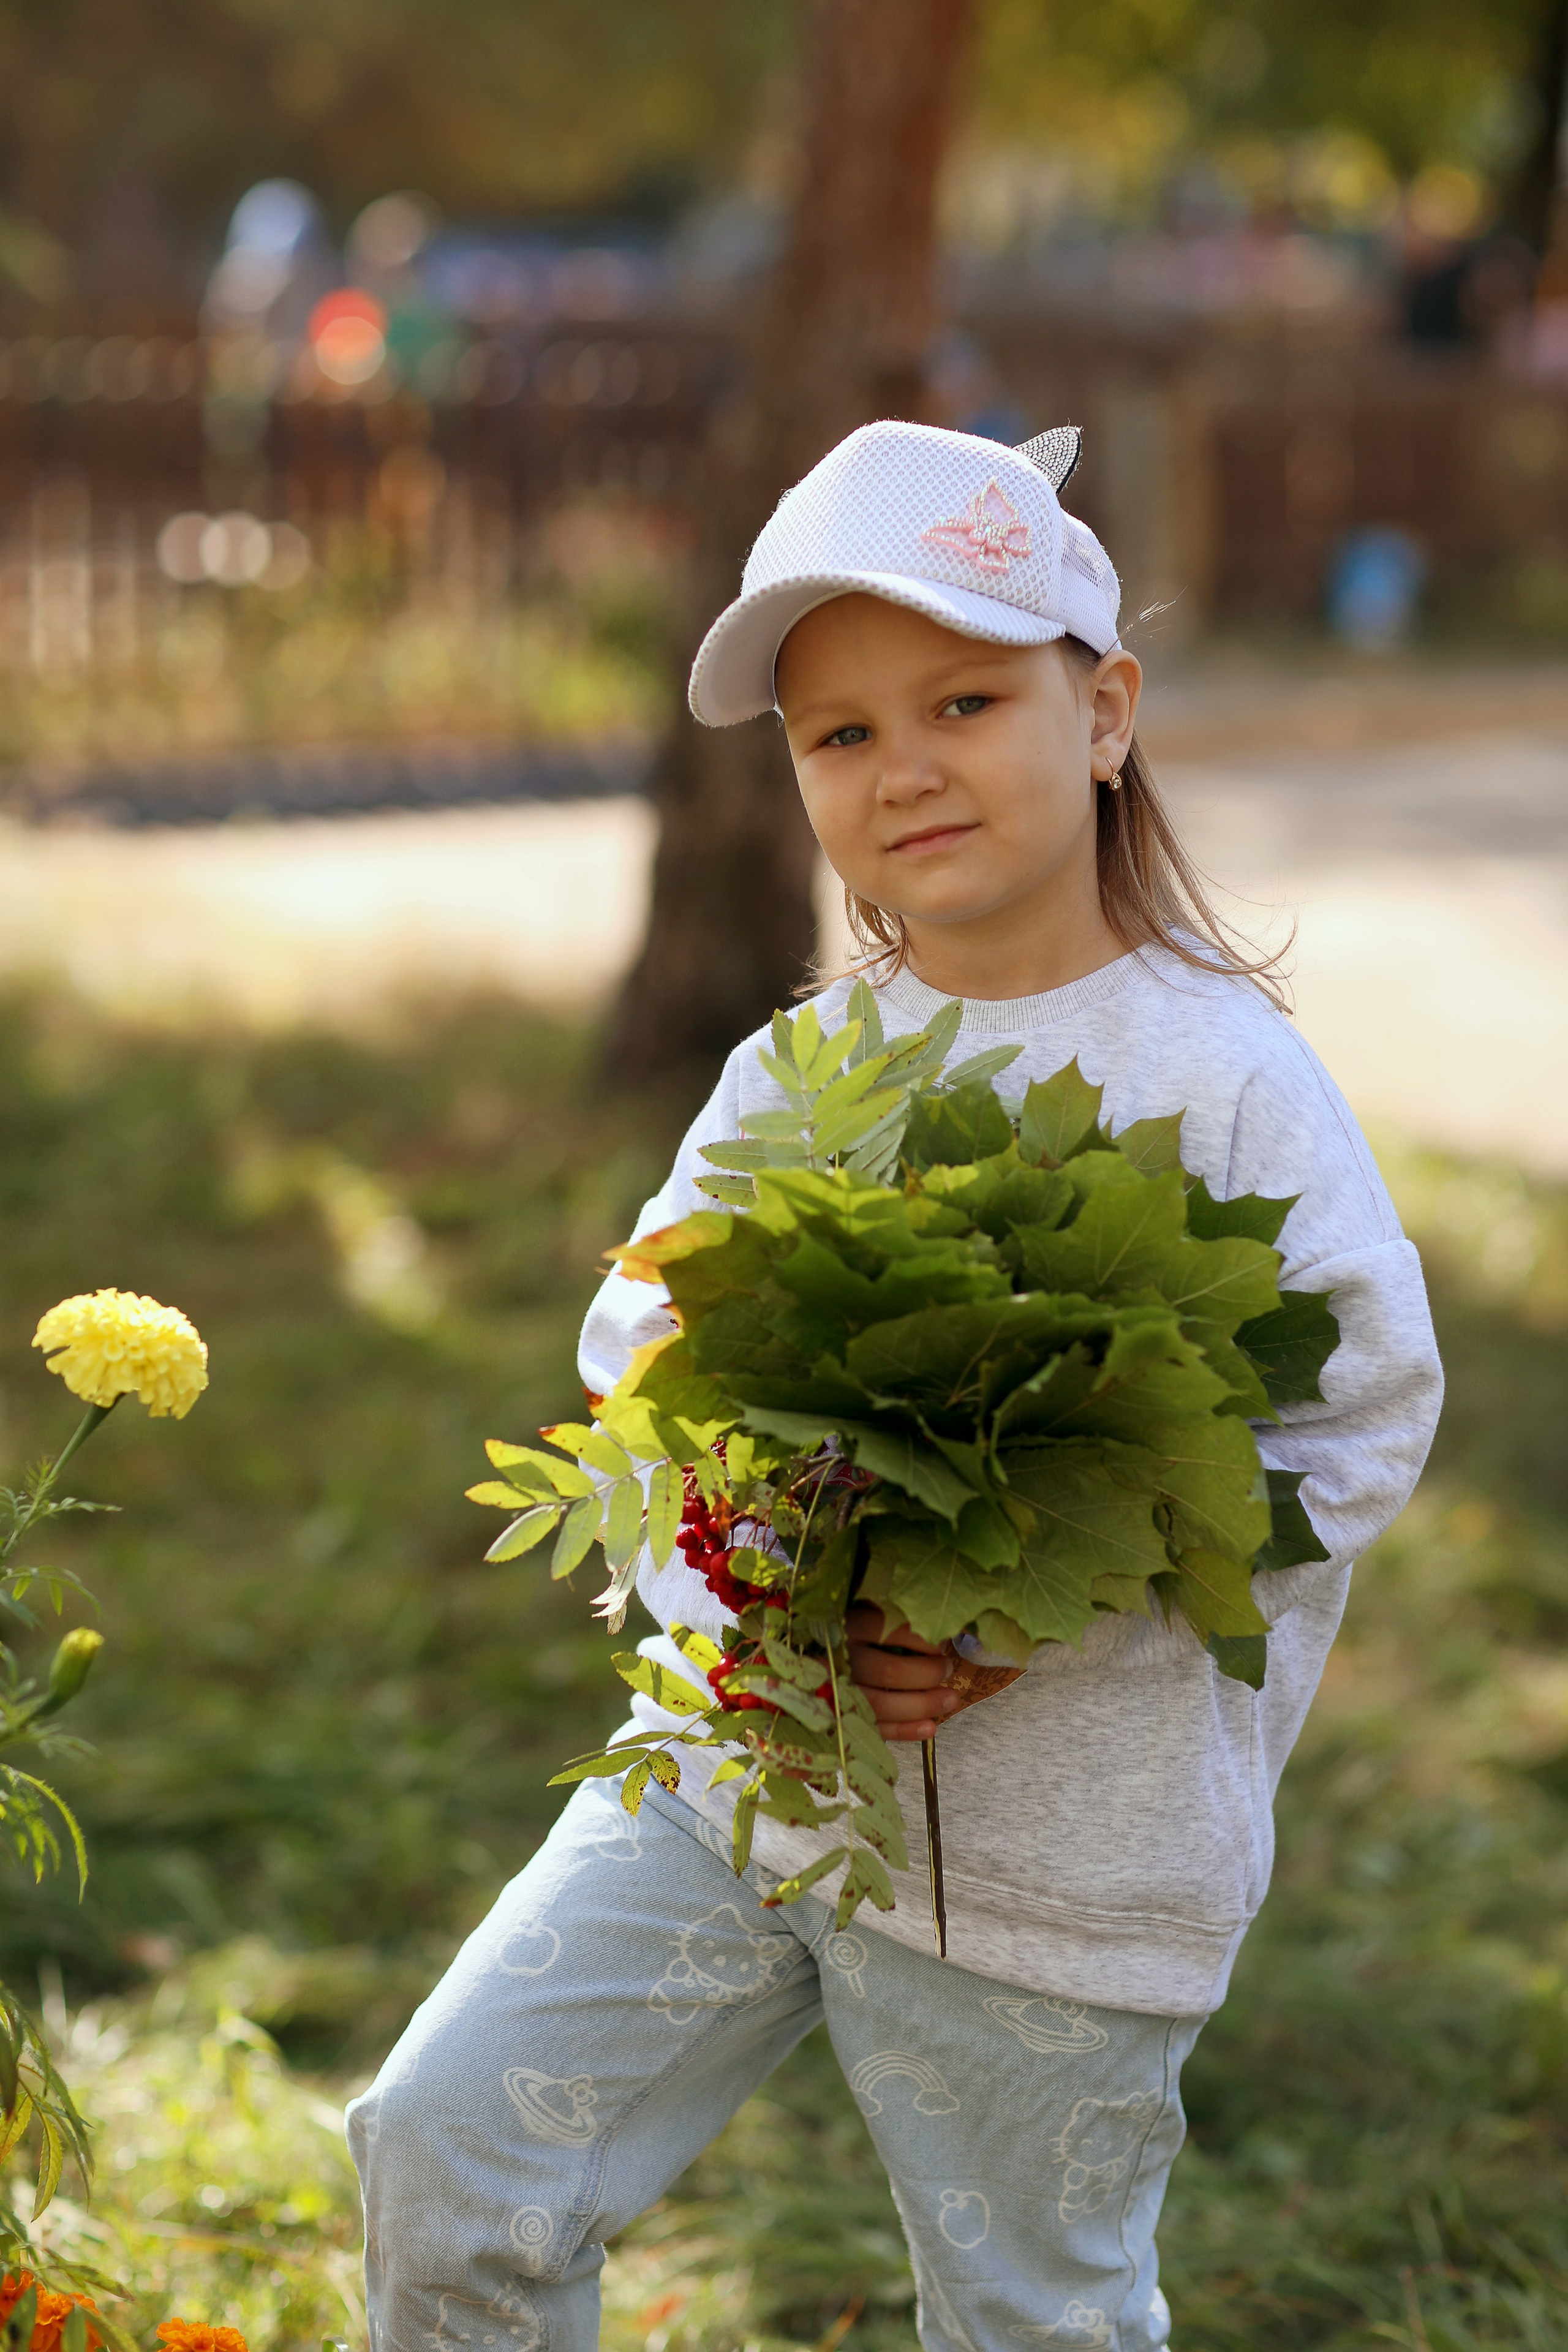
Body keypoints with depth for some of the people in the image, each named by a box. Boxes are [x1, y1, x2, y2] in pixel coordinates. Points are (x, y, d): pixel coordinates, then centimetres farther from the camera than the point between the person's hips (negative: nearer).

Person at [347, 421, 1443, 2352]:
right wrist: (758, 1609, -14)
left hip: (1065, 1841, -4)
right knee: (447, 2145, 0)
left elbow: (1353, 1427, -11)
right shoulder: (792, 1079, 4)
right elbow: (645, 1365, 6)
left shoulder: (1228, 1080, -11)